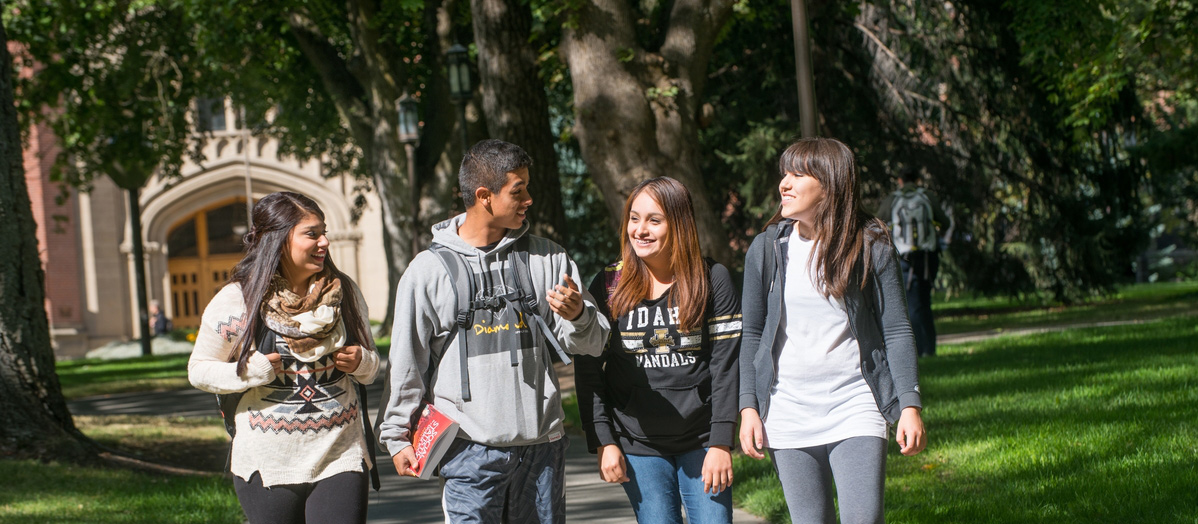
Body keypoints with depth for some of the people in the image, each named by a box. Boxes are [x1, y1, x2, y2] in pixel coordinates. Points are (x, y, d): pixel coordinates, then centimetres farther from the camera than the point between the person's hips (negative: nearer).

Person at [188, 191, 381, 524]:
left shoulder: (344, 291, 7)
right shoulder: (237, 300, -4)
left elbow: (372, 363, 19)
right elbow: (199, 370, 3)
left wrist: (362, 363, -5)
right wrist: (251, 371, -14)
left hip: (341, 457, 2)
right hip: (269, 464, -2)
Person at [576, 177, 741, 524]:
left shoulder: (713, 281, -2)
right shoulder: (608, 287, 1)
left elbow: (726, 366, -4)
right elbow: (588, 372, 3)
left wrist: (721, 443, -9)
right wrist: (603, 442, -4)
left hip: (701, 441, -1)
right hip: (638, 447, 1)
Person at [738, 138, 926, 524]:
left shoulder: (870, 248, -2)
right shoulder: (767, 250, 3)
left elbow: (896, 331, 0)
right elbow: (751, 335, 8)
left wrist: (910, 406, -6)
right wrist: (748, 408, 1)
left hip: (855, 408, -2)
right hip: (788, 414, 2)